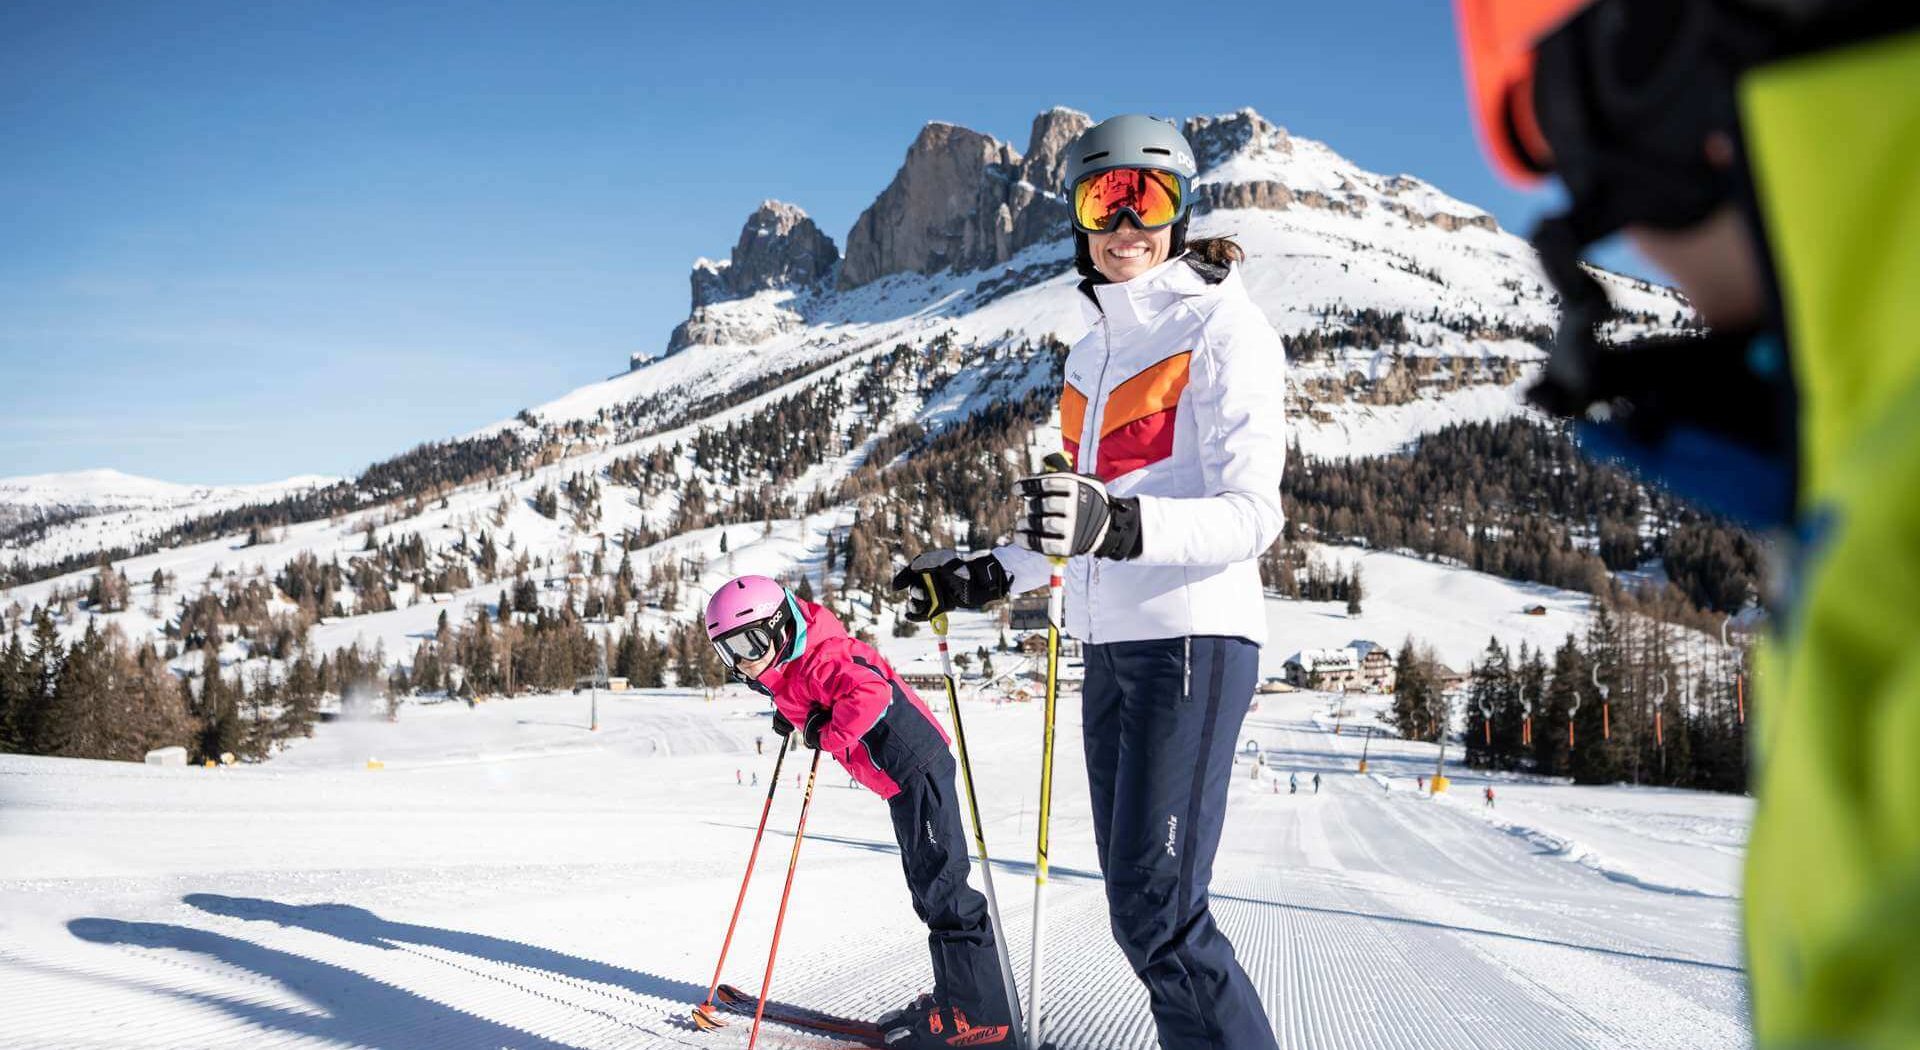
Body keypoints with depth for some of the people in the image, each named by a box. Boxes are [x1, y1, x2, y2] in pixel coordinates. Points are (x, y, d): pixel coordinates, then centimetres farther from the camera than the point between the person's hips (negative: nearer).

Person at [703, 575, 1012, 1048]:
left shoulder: (819, 657, -21)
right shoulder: (782, 673, 10)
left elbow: (871, 692, -36)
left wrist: (828, 734, -23)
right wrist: (788, 715, 12)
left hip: (915, 767, -11)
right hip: (903, 777, 11)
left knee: (940, 887, -8)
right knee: (928, 888, 17)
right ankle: (954, 995, 27)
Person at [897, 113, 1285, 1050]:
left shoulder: (1221, 330, -5)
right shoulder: (1094, 351, 18)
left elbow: (1249, 516, -16)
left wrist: (1119, 526, -32)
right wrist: (987, 576, 18)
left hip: (1192, 638, -8)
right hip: (1112, 646, 8)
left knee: (1159, 910, -13)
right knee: (1139, 912, 8)